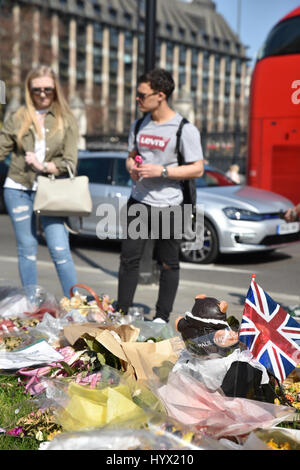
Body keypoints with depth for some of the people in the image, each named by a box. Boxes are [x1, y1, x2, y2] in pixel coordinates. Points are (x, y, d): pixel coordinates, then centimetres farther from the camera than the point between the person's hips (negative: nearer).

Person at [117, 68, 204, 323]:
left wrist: (162, 171, -19)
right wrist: (131, 167, -2)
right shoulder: (139, 126, 11)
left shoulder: (185, 129, -8)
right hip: (138, 201, 5)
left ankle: (162, 317, 16)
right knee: (129, 258, 2)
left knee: (168, 264, 6)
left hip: (168, 206, -5)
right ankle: (121, 311, 11)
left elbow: (198, 169, -10)